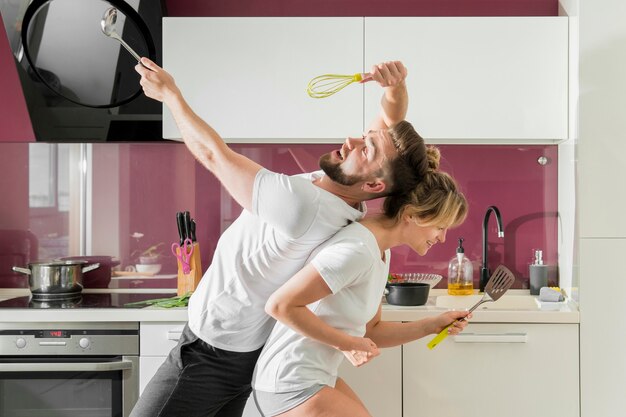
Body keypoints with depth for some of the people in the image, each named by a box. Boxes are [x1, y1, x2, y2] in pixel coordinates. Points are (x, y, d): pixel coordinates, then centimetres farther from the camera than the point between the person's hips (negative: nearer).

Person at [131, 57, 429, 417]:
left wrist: (169, 93, -9)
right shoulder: (340, 188, -9)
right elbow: (391, 118, 1)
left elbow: (214, 154, -23)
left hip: (212, 355, -9)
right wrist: (396, 86, -22)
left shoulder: (301, 205, -34)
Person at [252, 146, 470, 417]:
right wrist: (345, 342, -18)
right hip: (291, 385, -9)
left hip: (316, 377, 10)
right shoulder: (357, 251, -24)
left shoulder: (380, 252, 7)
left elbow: (370, 332, 13)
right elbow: (279, 305, -26)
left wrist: (432, 326, 1)